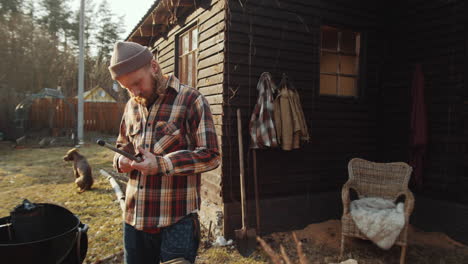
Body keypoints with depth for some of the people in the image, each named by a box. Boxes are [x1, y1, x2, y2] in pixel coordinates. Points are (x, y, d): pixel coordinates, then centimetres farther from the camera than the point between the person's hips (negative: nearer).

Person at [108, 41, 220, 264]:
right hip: (134, 215, 6)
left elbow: (210, 155, -12)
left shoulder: (190, 100, -9)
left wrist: (161, 164, -20)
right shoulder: (131, 105, 11)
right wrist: (121, 160, -1)